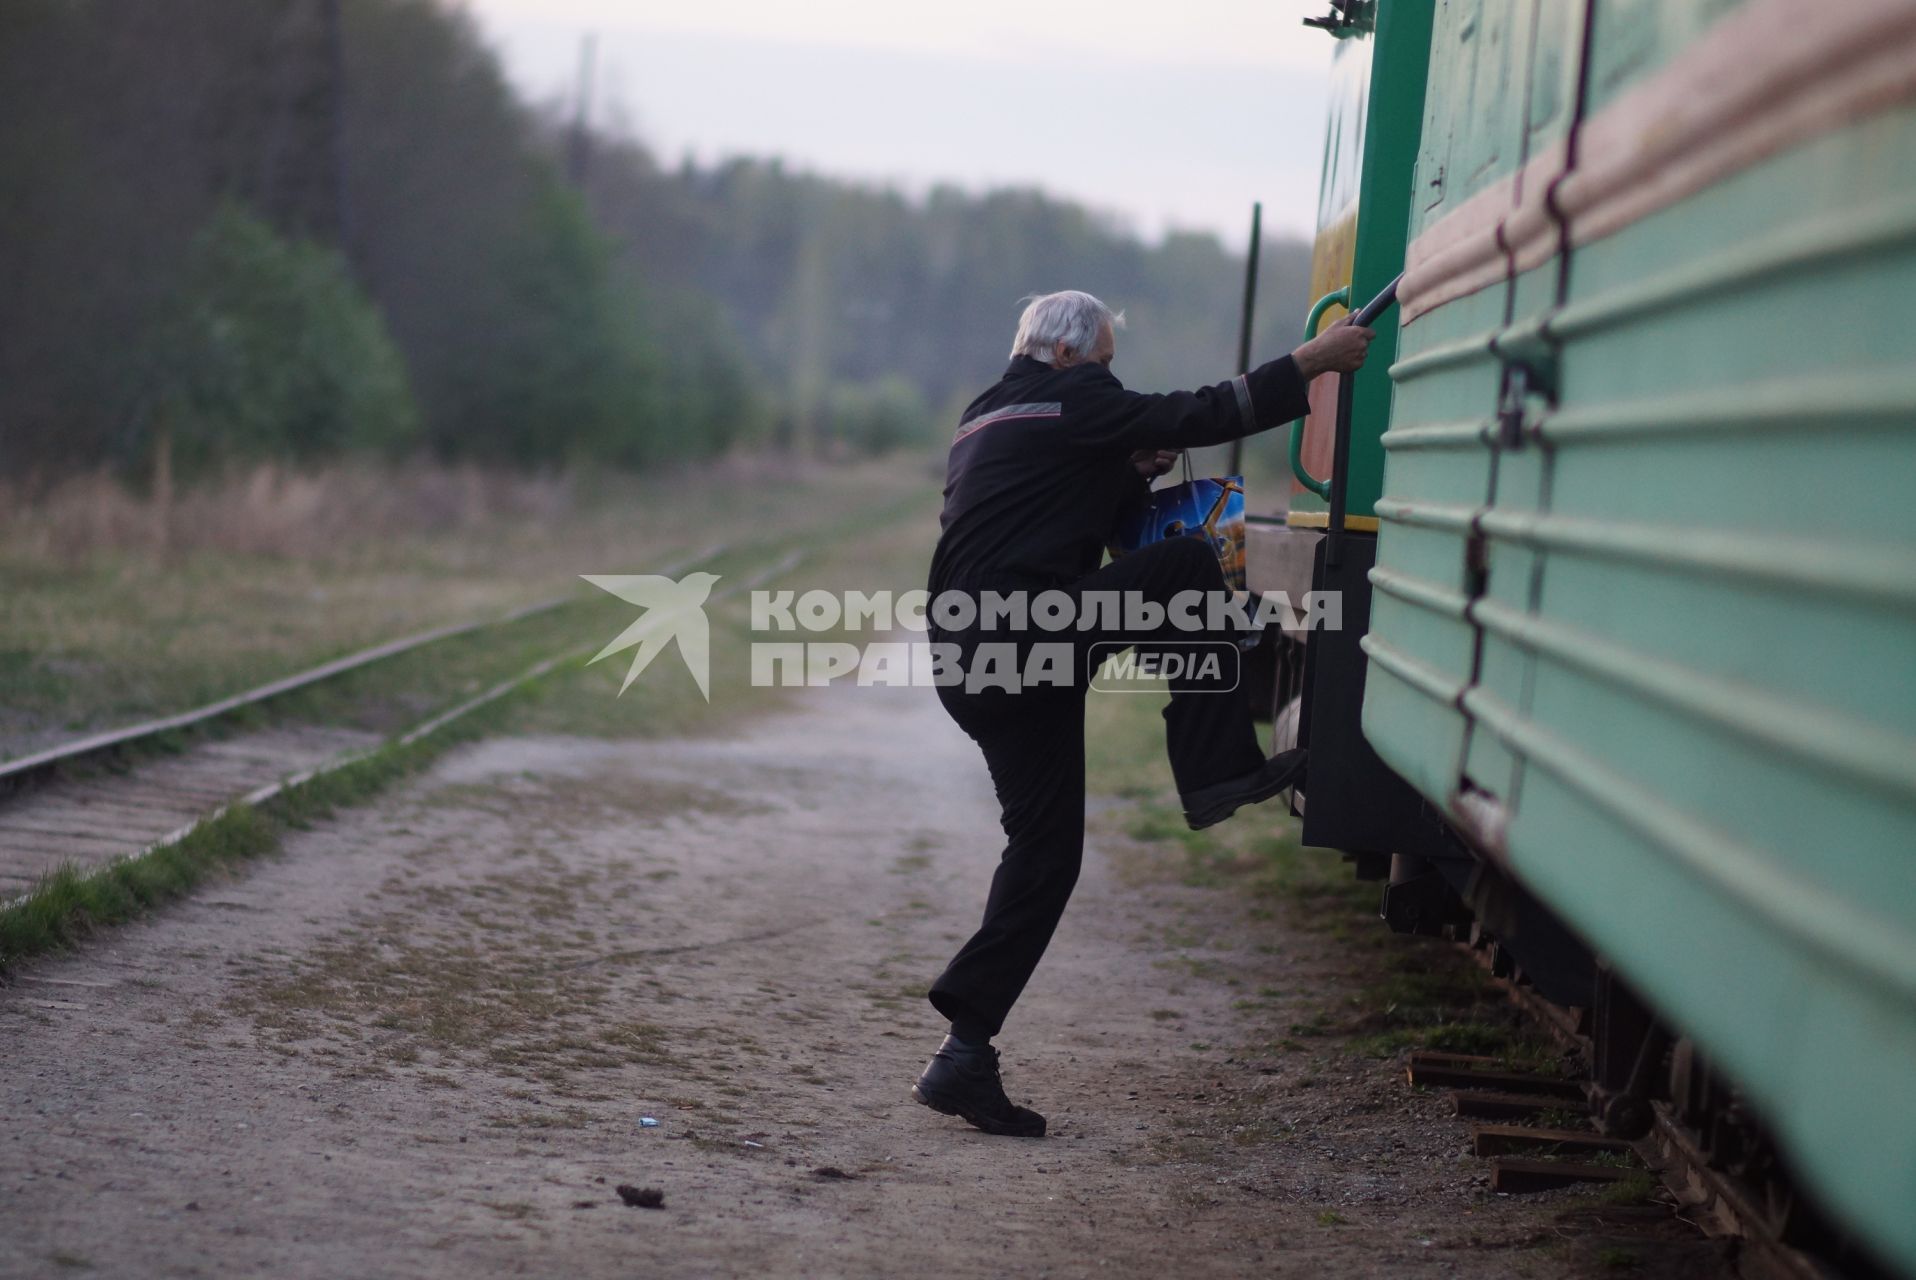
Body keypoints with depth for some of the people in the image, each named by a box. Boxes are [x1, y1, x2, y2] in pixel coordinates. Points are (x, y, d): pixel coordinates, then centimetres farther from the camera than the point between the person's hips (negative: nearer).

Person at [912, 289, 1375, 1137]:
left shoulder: (986, 421, 27)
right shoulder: (1068, 401, -2)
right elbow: (1195, 417, -7)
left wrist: (1136, 472, 21)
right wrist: (1309, 365, -3)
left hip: (968, 664, 9)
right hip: (1022, 636, -9)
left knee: (1044, 849, 10)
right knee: (1185, 568, -4)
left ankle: (965, 1057, 7)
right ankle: (1218, 772, -3)